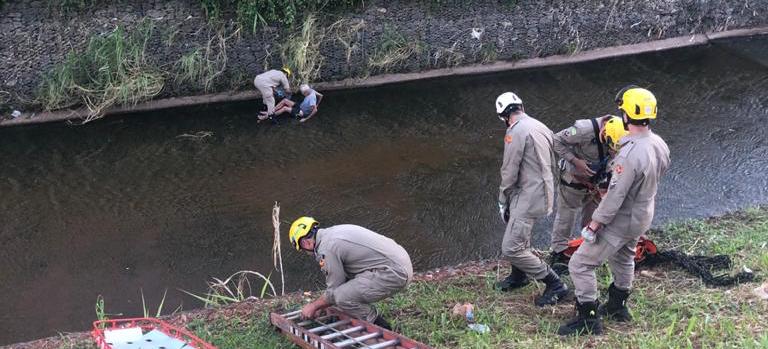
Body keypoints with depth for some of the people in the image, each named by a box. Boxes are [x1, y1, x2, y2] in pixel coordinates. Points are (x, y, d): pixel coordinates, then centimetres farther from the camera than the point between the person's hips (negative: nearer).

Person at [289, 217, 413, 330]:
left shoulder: (326, 249, -13)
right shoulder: (334, 231, 17)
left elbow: (334, 291, -6)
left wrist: (313, 306, 11)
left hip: (394, 272, -11)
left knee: (343, 297, -18)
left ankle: (382, 329, -1)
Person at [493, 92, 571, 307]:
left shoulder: (516, 132, -17)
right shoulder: (541, 127, 10)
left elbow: (509, 171, -16)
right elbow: (553, 166, 15)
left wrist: (503, 201, -2)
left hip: (529, 198, -10)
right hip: (544, 190, 10)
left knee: (511, 249, -9)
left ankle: (555, 286, -3)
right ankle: (518, 276, 44)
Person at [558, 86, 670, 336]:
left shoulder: (630, 154, -34)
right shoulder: (659, 145, -8)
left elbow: (615, 195, -30)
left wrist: (595, 223, -19)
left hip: (621, 222, -9)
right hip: (643, 217, 9)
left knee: (581, 265, 1)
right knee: (623, 259, 31)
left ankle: (588, 319, 8)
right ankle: (618, 307, 47)